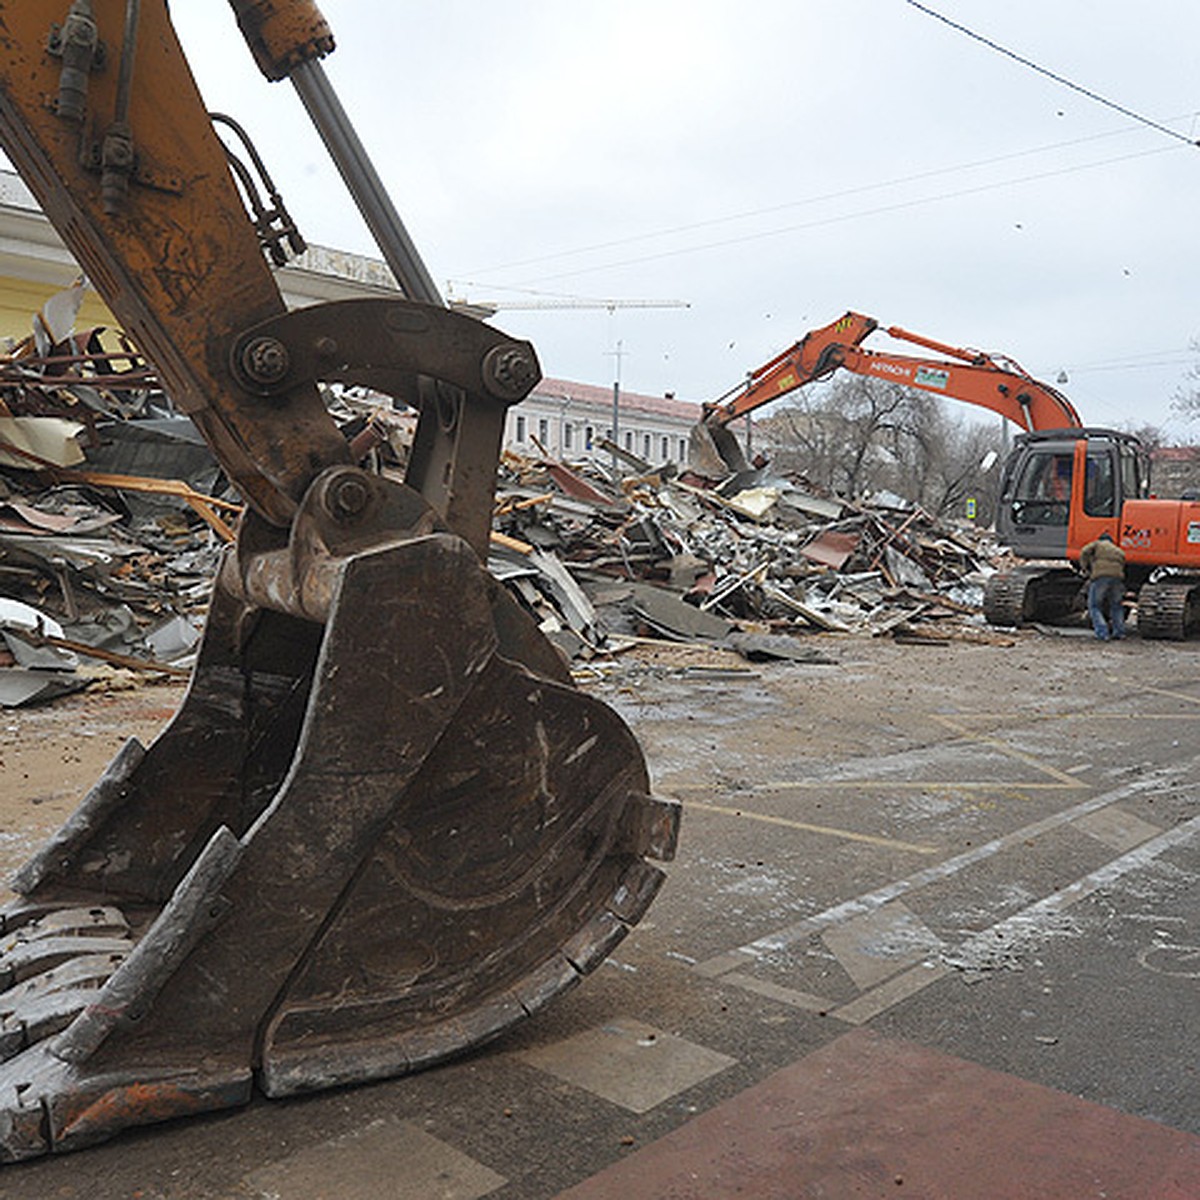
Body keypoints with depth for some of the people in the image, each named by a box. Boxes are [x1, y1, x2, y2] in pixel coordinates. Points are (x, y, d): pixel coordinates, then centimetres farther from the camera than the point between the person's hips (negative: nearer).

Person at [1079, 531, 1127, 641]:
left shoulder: (1097, 544, 22)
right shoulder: (1120, 551, 32)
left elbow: (1084, 553, 5)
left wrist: (1085, 569, 15)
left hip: (1100, 577, -4)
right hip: (1117, 577, 4)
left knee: (1094, 607, 6)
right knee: (1116, 606, 24)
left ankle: (1103, 634, -7)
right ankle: (1119, 632, 15)